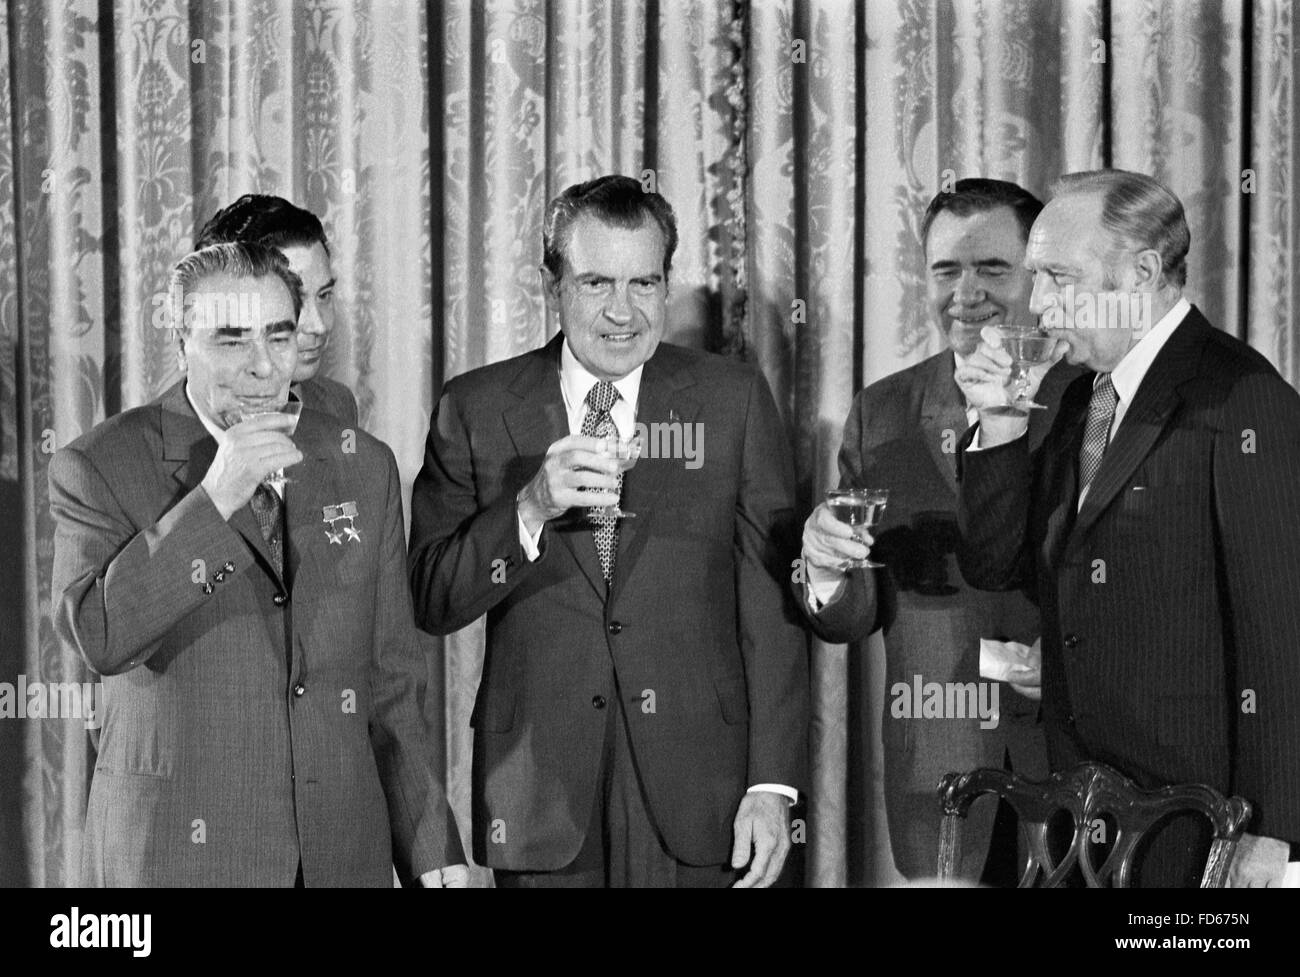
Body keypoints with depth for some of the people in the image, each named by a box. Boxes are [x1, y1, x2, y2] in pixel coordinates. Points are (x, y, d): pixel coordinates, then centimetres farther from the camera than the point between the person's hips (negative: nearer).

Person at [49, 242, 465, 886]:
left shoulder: (362, 466, 7)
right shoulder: (98, 468, -4)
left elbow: (390, 683, 10)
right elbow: (97, 636, -20)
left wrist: (428, 845, 8)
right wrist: (213, 500, -22)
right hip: (175, 856, -3)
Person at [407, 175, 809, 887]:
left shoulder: (732, 400, 3)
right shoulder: (475, 409, 4)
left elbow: (771, 609, 1)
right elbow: (430, 602, -2)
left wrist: (772, 783, -5)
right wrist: (531, 509, -17)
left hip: (695, 794, 0)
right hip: (539, 794, 0)